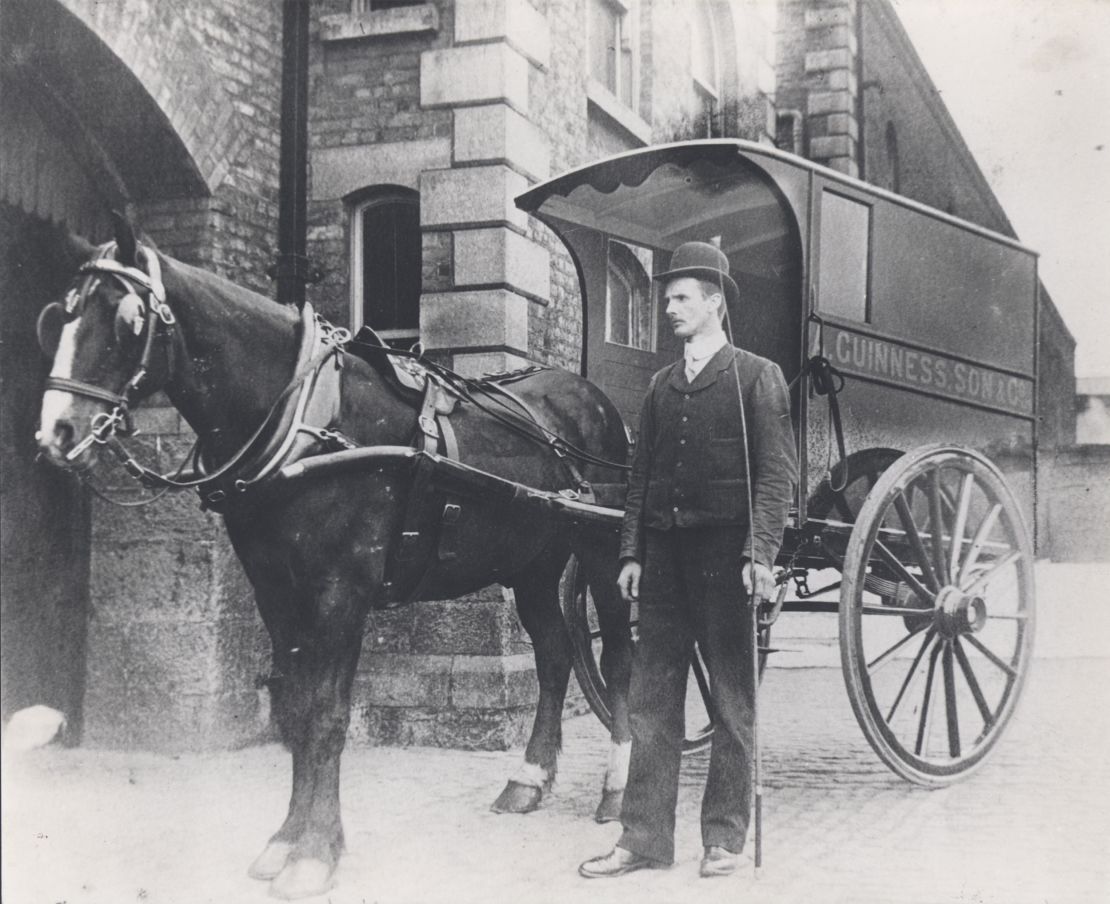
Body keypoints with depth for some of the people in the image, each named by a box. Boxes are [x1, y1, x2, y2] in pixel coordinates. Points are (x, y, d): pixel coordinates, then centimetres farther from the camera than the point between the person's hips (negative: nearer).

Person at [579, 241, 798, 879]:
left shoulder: (757, 377, 0)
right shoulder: (662, 386, 16)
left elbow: (777, 473, -7)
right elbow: (642, 475, 15)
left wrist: (761, 553, -16)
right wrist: (632, 553, 7)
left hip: (726, 553, -5)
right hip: (665, 554, 5)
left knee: (733, 704, 4)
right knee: (651, 704, 4)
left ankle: (726, 838, 13)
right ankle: (645, 839, 10)